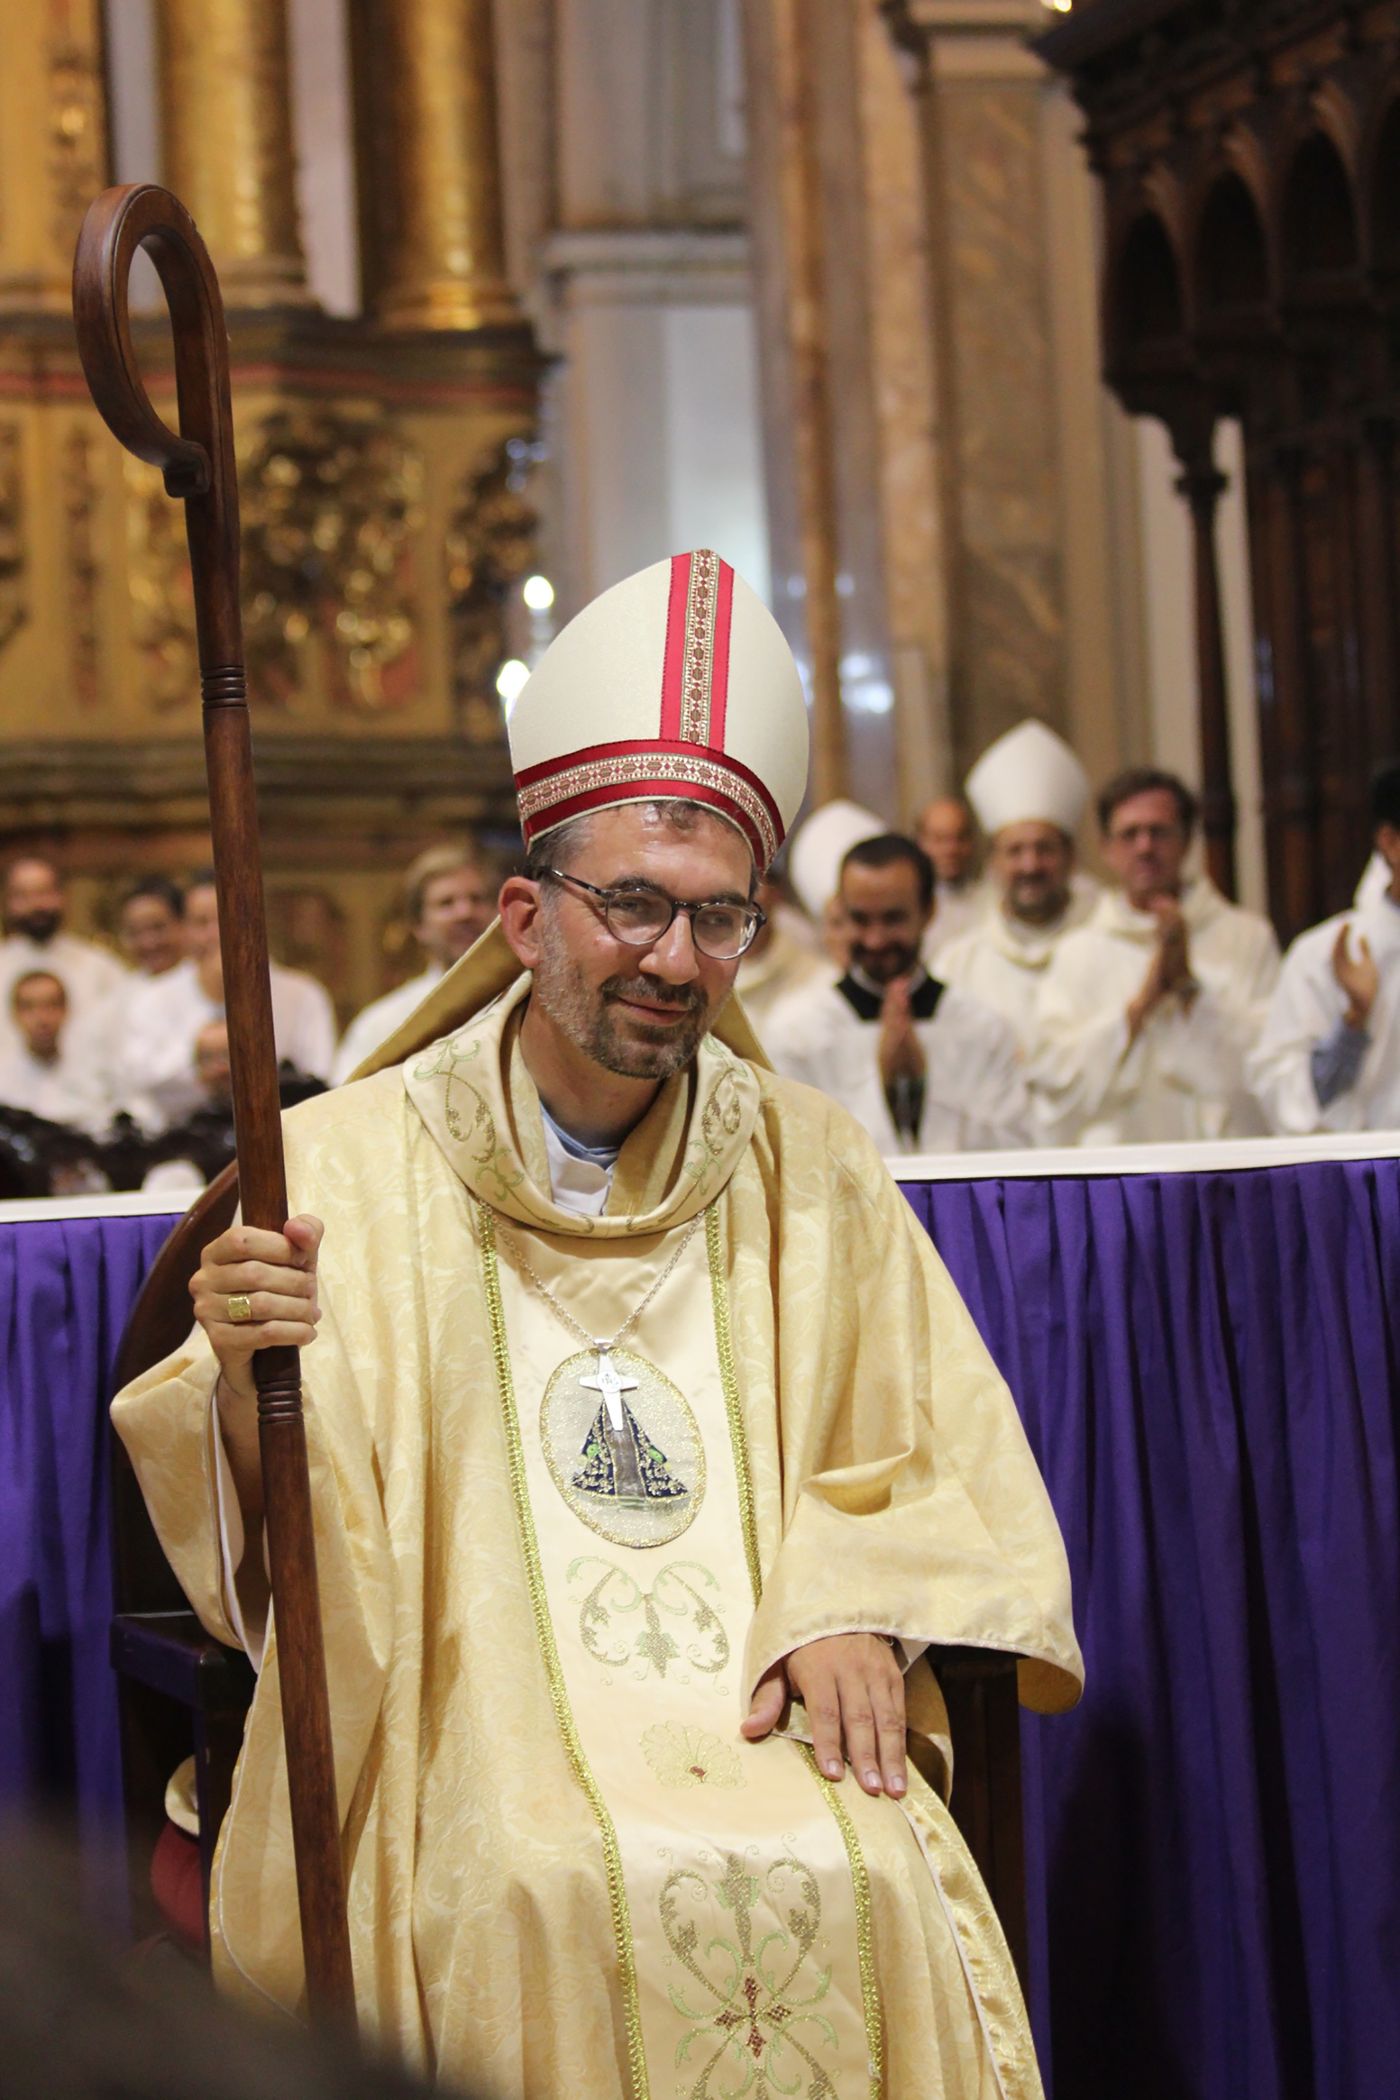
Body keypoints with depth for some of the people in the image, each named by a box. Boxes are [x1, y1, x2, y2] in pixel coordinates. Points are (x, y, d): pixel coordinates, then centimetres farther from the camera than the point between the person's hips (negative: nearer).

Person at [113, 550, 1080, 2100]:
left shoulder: (813, 1173, 13)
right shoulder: (346, 1163, 4)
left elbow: (935, 1463, 17)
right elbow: (261, 1538, 1)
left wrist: (855, 1610, -4)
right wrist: (246, 1381, -22)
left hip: (763, 1713, 3)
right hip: (468, 1710, -2)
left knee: (862, 1891, -28)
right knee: (568, 1901, -32)